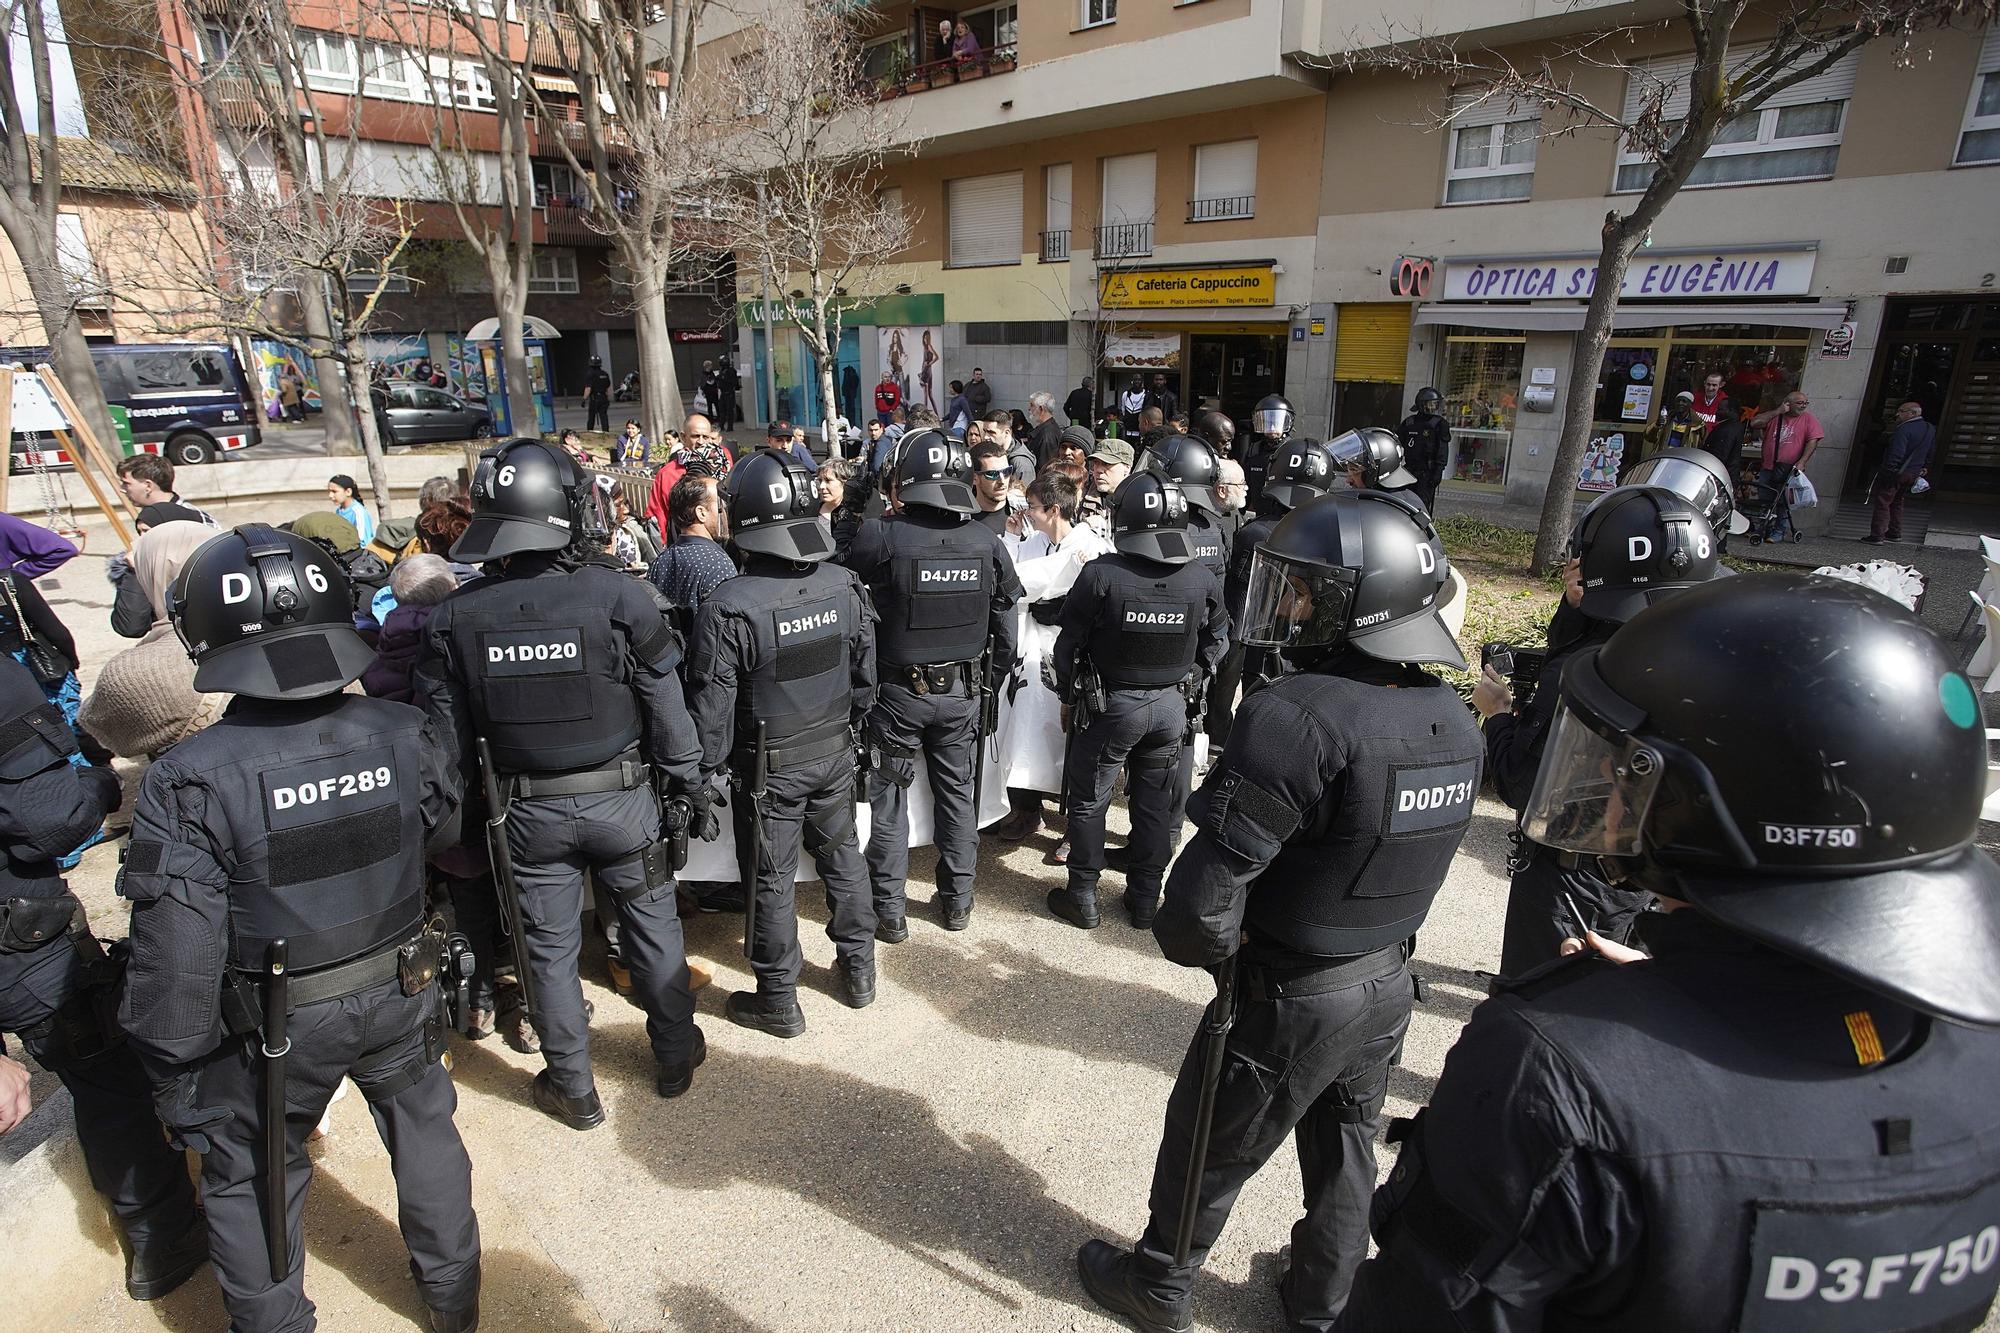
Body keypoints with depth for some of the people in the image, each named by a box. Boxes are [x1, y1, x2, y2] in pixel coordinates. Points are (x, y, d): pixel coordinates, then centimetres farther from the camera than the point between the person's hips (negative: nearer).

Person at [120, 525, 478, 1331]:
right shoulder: (405, 735, -16)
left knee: (249, 1178, 23)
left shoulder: (189, 781, -24)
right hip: (401, 994, 3)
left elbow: (177, 955, -19)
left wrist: (175, 1080, -6)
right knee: (426, 1136, 25)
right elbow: (455, 843, -3)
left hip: (277, 1023, -3)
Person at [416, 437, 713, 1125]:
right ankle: (675, 1055, 34)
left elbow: (447, 735, -2)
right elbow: (666, 709, -12)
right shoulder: (616, 595, -17)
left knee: (550, 947, 17)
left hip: (530, 810, 2)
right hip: (620, 799, -1)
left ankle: (573, 1089, 32)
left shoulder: (457, 615, -8)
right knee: (653, 926, 17)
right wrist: (692, 788, 0)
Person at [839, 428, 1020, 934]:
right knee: (957, 793, 17)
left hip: (898, 690, -3)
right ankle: (957, 901, 30)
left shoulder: (881, 537, -20)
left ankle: (889, 912, 21)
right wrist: (992, 682, 14)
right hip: (961, 690, 4)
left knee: (889, 799, 11)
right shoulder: (988, 543, -6)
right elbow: (1004, 626, 0)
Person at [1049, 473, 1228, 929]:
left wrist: (1068, 697, 5)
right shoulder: (1202, 579, -6)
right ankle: (1145, 899, 28)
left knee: (1089, 801, 12)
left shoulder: (1101, 574, -18)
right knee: (1156, 802, 16)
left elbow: (1069, 644, -10)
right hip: (1172, 704, 4)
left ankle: (1082, 898, 22)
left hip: (1110, 703, -3)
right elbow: (1216, 643, 7)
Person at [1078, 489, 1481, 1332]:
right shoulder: (1455, 724, -5)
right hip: (1387, 986, 7)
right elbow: (1406, 860, 4)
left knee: (1208, 1153, 18)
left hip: (1287, 1002, -6)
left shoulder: (1300, 716, -32)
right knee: (1345, 1154, 27)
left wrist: (1197, 945, -11)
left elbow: (1206, 893, -31)